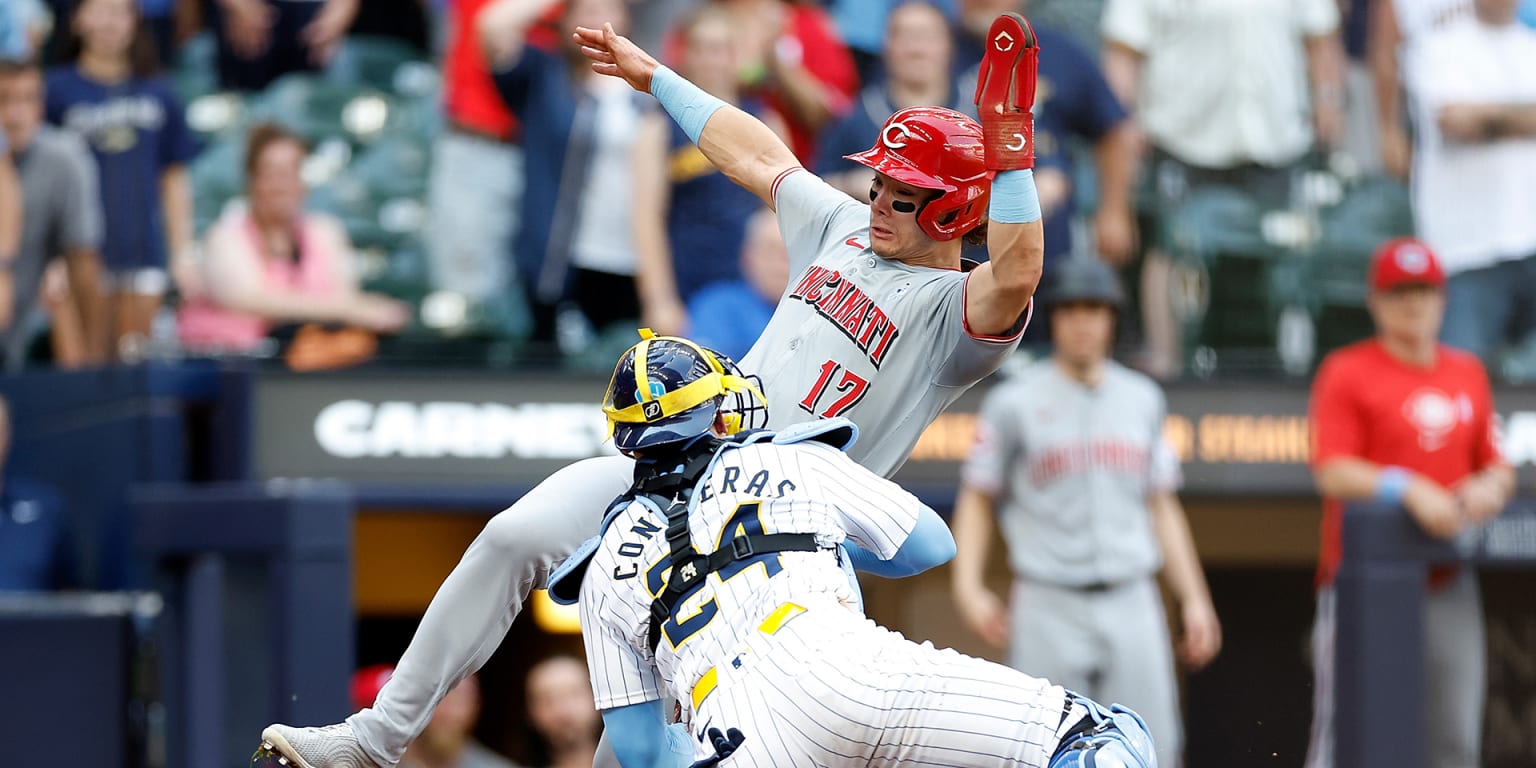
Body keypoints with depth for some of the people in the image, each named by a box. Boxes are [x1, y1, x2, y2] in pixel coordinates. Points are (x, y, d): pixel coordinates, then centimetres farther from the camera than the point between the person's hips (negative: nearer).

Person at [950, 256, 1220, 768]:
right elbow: (976, 498, 4)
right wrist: (968, 588, -10)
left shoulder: (1142, 399, 13)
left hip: (1131, 607, 3)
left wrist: (1193, 599, 12)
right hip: (1048, 609, -3)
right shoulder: (1015, 403, 1)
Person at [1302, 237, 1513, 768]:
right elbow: (1331, 472, -11)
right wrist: (1409, 490, -24)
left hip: (1448, 583, 5)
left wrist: (1490, 488, -4)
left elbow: (1498, 468, 20)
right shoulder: (1346, 372, -1)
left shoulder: (1467, 374, 15)